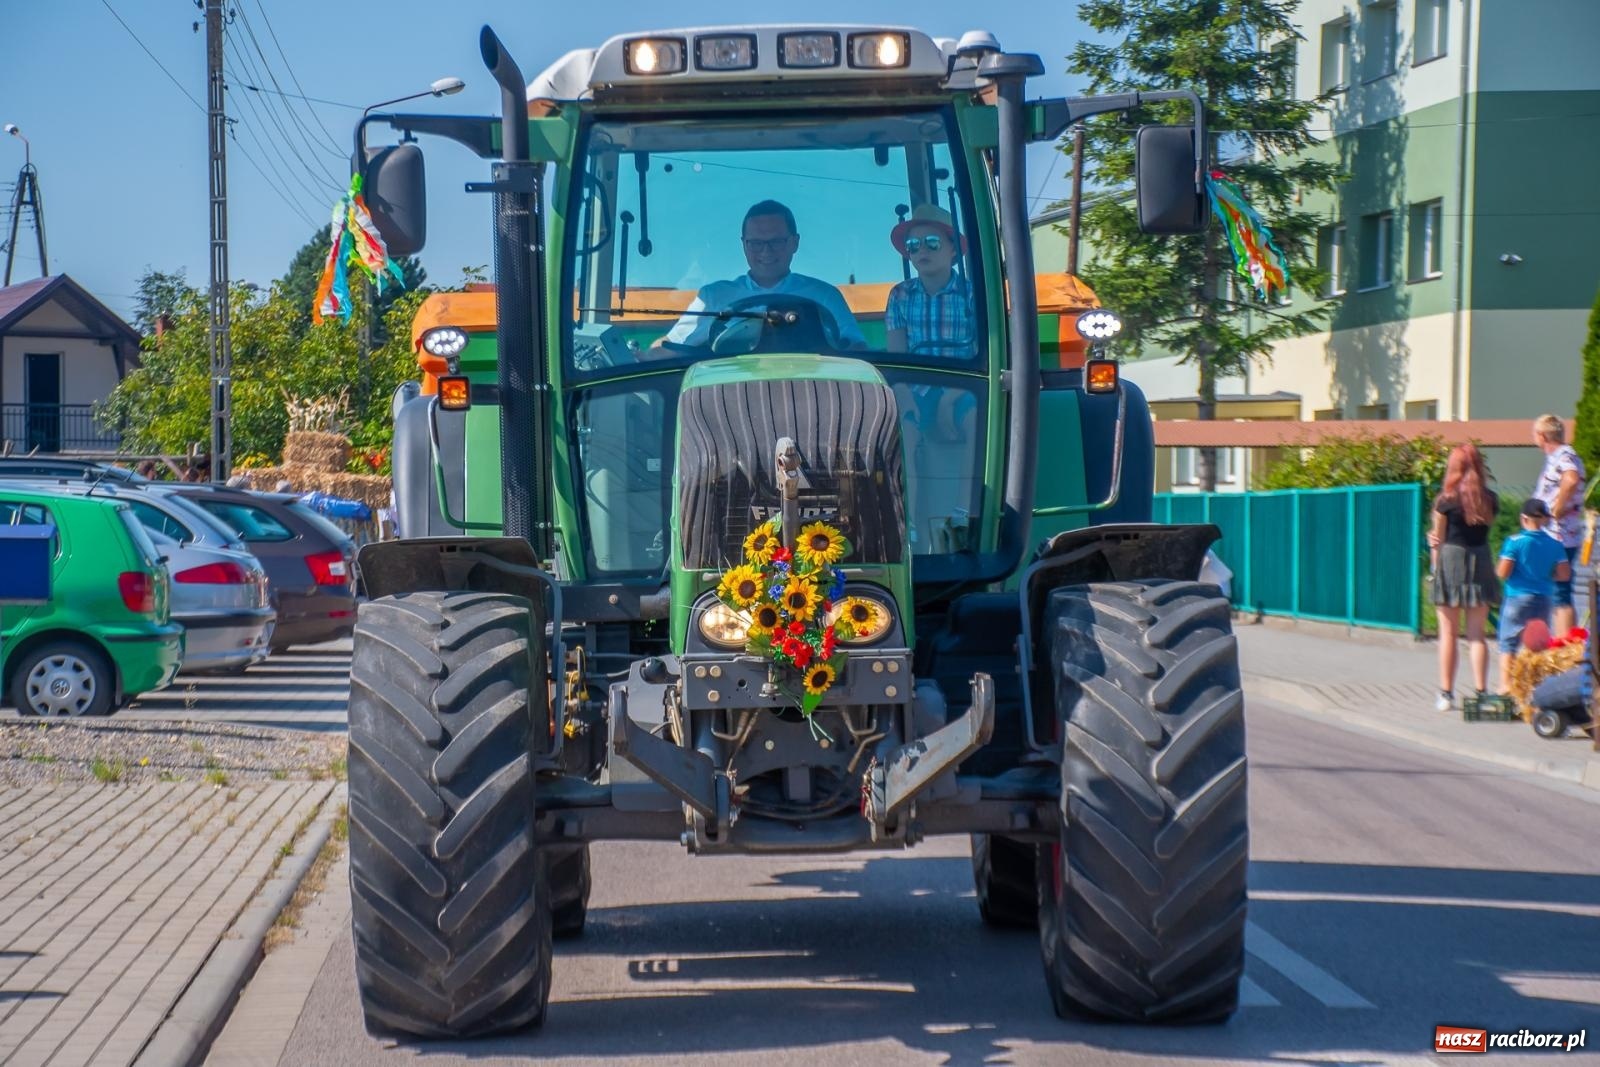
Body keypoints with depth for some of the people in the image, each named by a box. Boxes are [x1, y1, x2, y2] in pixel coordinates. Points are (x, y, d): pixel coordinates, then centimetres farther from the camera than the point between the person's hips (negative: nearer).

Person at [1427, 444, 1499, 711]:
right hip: (1480, 562, 3)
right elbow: (1485, 528, 5)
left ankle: (1446, 694, 6)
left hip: (1450, 562, -3)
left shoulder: (1445, 501, -8)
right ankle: (1481, 692, 2)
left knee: (1449, 634, 4)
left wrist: (1437, 566, 12)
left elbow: (1438, 540, -2)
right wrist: (1437, 539, 4)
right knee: (1477, 634, 7)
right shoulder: (1490, 500, 2)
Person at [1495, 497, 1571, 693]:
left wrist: (1497, 569, 7)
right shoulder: (1554, 544, -1)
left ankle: (1506, 683, -4)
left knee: (1508, 642, 3)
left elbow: (1502, 573, -15)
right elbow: (1564, 574, 0)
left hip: (1518, 597, -3)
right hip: (1543, 599, 3)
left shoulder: (1515, 542, -11)